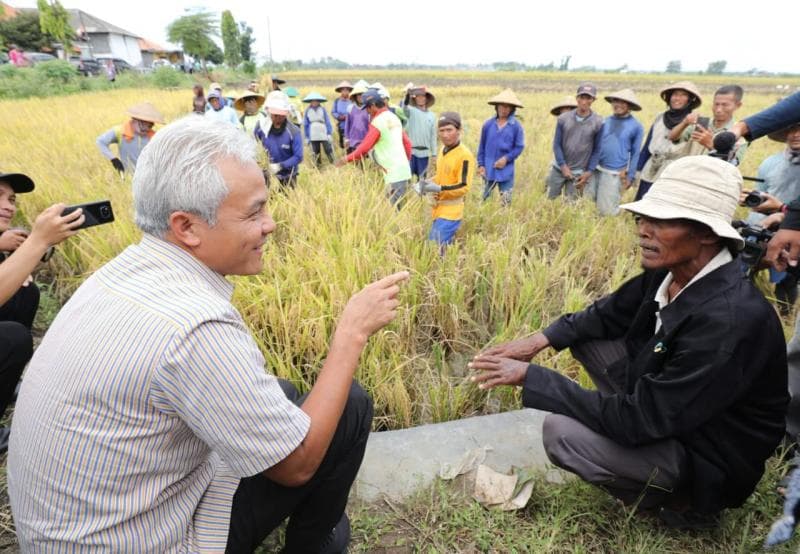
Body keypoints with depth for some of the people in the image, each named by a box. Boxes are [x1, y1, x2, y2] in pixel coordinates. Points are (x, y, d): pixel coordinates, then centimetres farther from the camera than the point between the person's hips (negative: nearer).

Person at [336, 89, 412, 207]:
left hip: (393, 173, -9)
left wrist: (346, 159, -6)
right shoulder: (394, 117, 15)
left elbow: (365, 148, -13)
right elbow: (407, 143, 16)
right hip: (403, 170, 9)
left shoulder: (377, 122, -10)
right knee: (396, 208, 13)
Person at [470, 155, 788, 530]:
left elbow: (636, 420, -33)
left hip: (707, 456, -7)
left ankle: (681, 499, 4)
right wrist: (541, 340, -8)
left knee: (562, 432, -23)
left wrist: (530, 375, -30)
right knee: (584, 331, 0)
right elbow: (610, 313, 7)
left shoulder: (731, 320, -34)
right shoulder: (670, 271, -11)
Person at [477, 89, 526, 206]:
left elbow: (519, 147, -2)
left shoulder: (516, 126, -5)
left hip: (506, 171, -2)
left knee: (506, 202, 4)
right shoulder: (488, 124, 2)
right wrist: (480, 164, 1)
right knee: (484, 199, 11)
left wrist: (506, 158, -15)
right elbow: (482, 146, 7)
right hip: (488, 169, 2)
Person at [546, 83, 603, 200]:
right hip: (559, 168, 2)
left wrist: (589, 171, -7)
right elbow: (556, 144, -1)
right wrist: (563, 166, -9)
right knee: (550, 199, 10)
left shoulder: (598, 122, -7)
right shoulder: (563, 118, -4)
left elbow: (597, 150, -1)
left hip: (579, 172, -2)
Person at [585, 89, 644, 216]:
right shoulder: (605, 122, 8)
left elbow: (635, 154, 0)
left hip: (614, 174, -4)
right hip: (596, 170, 4)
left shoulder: (636, 126, -2)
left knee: (606, 210, -3)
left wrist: (630, 177, -2)